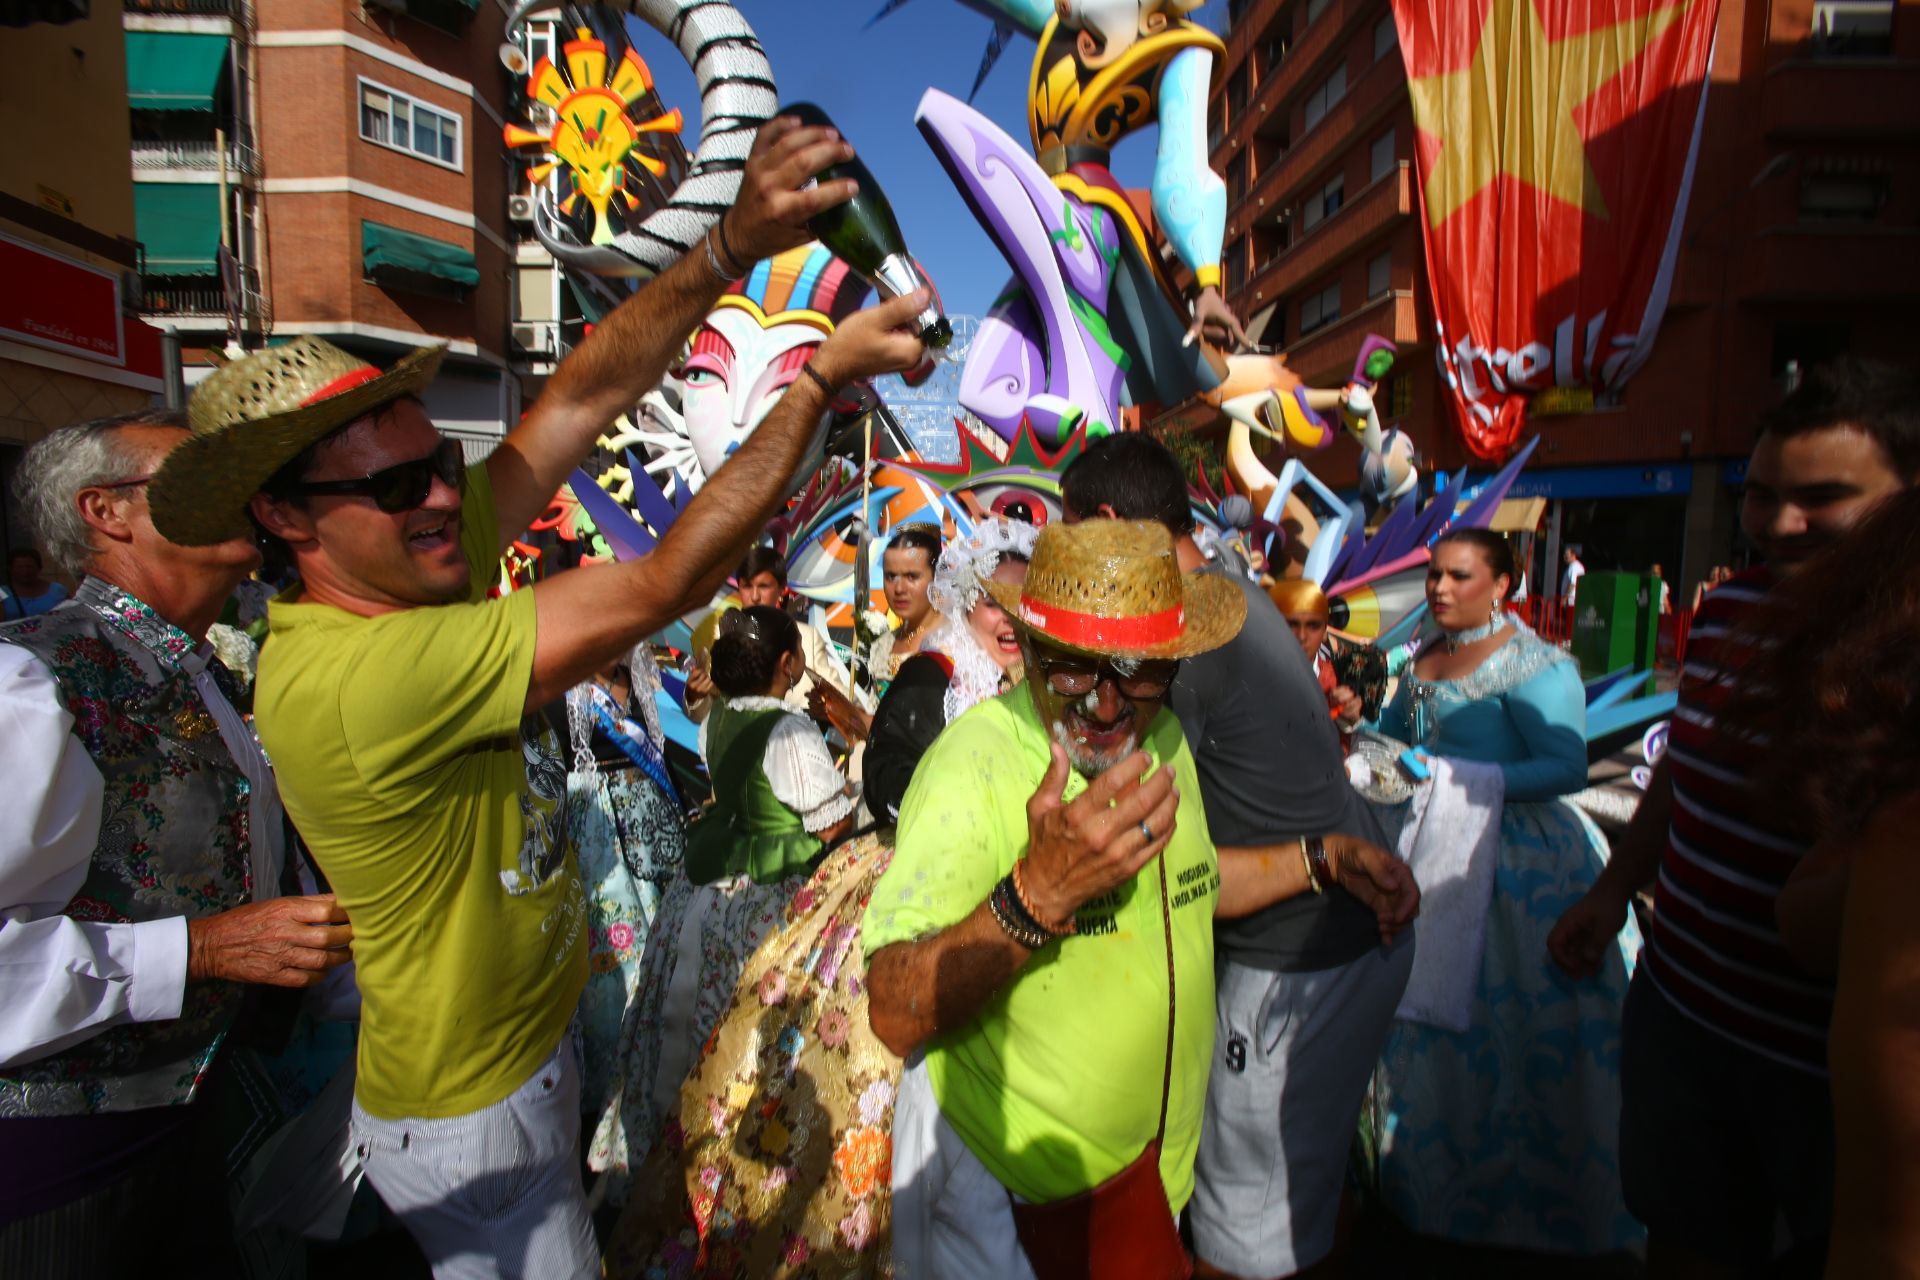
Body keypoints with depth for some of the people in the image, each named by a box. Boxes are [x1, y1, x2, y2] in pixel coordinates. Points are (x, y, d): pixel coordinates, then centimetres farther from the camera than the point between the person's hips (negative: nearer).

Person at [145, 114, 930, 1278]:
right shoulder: (354, 677, -35)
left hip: (531, 1039, 8)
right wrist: (821, 379, -28)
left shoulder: (419, 562, -10)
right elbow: (662, 589, -36)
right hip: (472, 1112, -8)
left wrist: (732, 247, -24)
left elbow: (589, 394, -14)